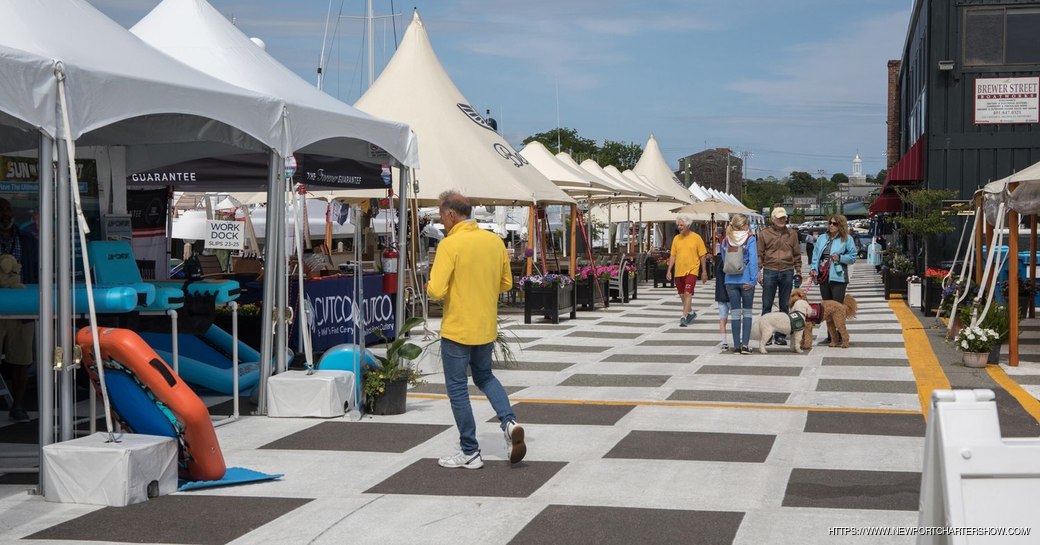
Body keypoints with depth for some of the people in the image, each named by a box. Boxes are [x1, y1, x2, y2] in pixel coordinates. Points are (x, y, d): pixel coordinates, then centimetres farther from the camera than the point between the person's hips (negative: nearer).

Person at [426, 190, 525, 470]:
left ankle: (470, 452, 11)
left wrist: (428, 288, -1)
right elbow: (506, 283, 12)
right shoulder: (495, 241, 3)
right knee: (484, 376, 26)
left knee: (457, 388, 6)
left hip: (457, 329, -6)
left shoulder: (450, 244, -17)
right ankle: (509, 422, 4)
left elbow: (437, 291, -22)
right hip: (487, 328, 6)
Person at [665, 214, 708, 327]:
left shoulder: (696, 238, -4)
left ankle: (684, 317, -16)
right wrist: (669, 270, 3)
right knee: (682, 295, 13)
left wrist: (704, 272, -1)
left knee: (688, 294, -15)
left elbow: (702, 255, -1)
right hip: (678, 271, 5)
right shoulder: (676, 238, 7)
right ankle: (690, 313, 33)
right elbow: (672, 255, 10)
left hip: (691, 270, -5)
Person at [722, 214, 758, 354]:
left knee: (735, 312, 9)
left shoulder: (726, 241, 4)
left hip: (730, 281, 3)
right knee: (747, 312, 8)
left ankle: (736, 345, 10)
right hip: (746, 281, -3)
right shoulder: (750, 239, -8)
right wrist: (753, 280, -12)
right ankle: (745, 343, -1)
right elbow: (753, 260, -13)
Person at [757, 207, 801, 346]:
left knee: (784, 306, 6)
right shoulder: (764, 233, 2)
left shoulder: (792, 234, 8)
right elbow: (759, 254, 3)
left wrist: (798, 270, 6)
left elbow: (797, 254, 11)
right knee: (767, 305, 1)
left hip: (787, 272, 2)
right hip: (769, 272, -2)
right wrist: (759, 270, -3)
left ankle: (781, 335, 13)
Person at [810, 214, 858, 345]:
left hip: (837, 277, -5)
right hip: (823, 276, 6)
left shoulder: (847, 239, 1)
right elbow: (816, 255, 12)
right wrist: (814, 268, -3)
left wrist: (840, 258, -15)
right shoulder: (822, 238, 14)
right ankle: (830, 336, 16)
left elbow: (853, 257, 0)